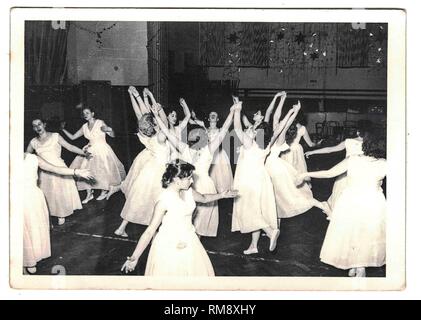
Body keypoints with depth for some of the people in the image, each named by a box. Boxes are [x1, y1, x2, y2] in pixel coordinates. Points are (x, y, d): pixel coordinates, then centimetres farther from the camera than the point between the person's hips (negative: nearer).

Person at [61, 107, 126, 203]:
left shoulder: (100, 123, -10)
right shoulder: (84, 127, 5)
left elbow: (113, 135, -11)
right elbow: (72, 137, 11)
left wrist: (109, 130, -33)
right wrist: (63, 129, 2)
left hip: (102, 150, -5)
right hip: (90, 151, 5)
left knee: (103, 170, -6)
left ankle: (104, 192, 15)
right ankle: (89, 194, 6)